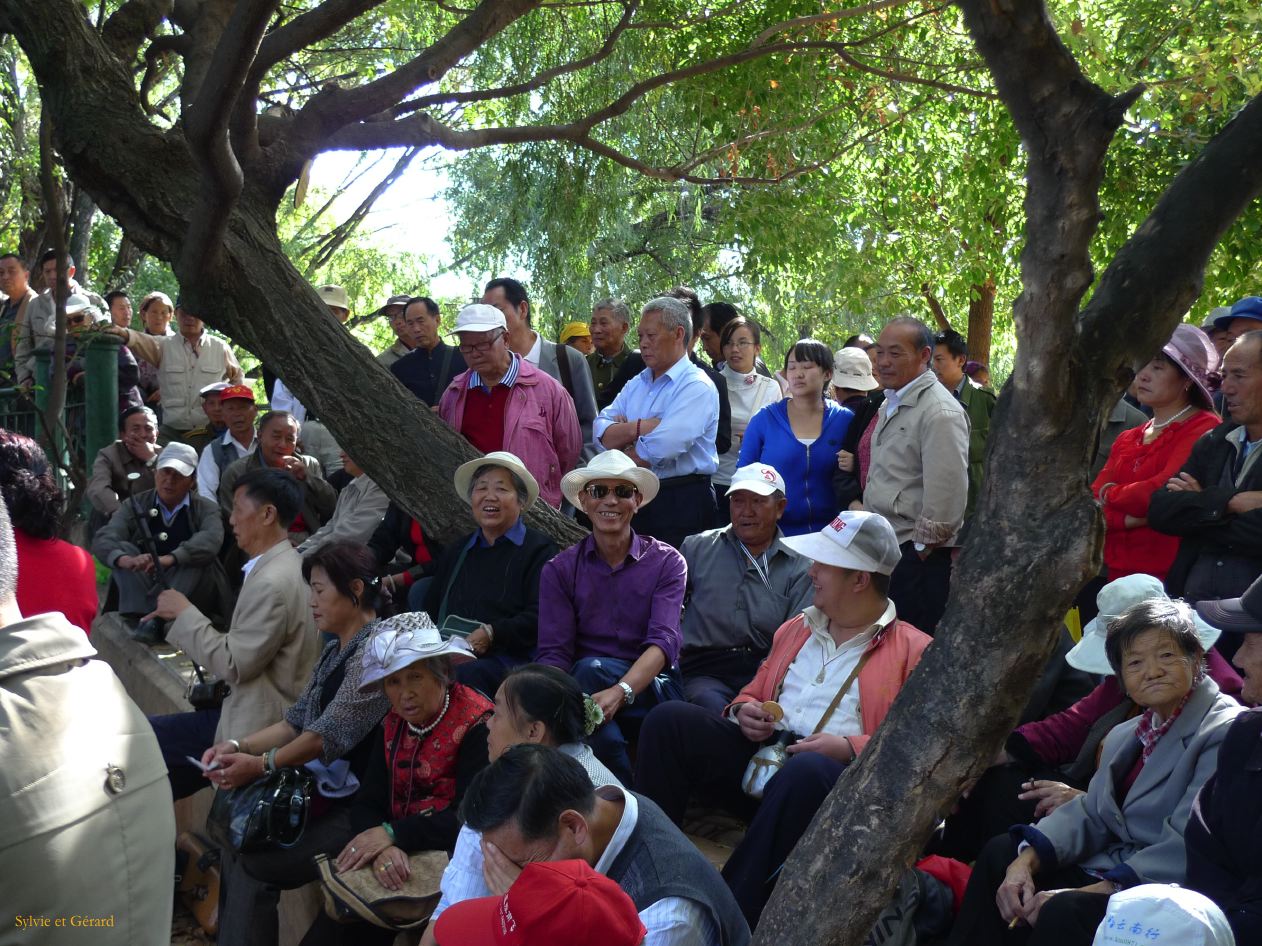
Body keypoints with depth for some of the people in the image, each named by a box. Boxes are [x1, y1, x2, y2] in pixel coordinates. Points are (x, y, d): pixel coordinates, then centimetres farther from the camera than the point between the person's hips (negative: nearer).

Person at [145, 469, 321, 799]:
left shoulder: (271, 583, -24)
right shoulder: (283, 564, 8)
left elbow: (233, 665, -20)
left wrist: (185, 613, -10)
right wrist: (177, 621, 8)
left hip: (257, 726, -9)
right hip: (259, 709, 9)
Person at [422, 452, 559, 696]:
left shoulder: (538, 549, 7)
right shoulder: (455, 552, 29)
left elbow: (539, 619, -7)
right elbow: (429, 610, 25)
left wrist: (491, 634, -17)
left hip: (508, 659, -4)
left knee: (464, 675, -37)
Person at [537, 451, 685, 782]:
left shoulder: (667, 562, 3)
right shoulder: (560, 570, 8)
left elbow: (664, 642, -12)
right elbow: (553, 652, -2)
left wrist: (621, 691, -33)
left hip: (653, 687, -1)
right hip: (583, 692, 1)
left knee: (591, 669, -31)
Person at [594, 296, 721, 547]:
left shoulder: (697, 387, -9)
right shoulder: (636, 384, 14)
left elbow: (660, 450, -21)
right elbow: (602, 435, 2)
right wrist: (641, 427, -15)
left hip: (681, 502, -7)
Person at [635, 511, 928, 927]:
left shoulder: (914, 650, 1)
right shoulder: (796, 628, 21)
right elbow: (754, 693, 31)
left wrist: (851, 748, -17)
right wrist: (743, 711, 7)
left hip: (841, 777, -6)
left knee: (806, 772, -41)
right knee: (669, 719, -13)